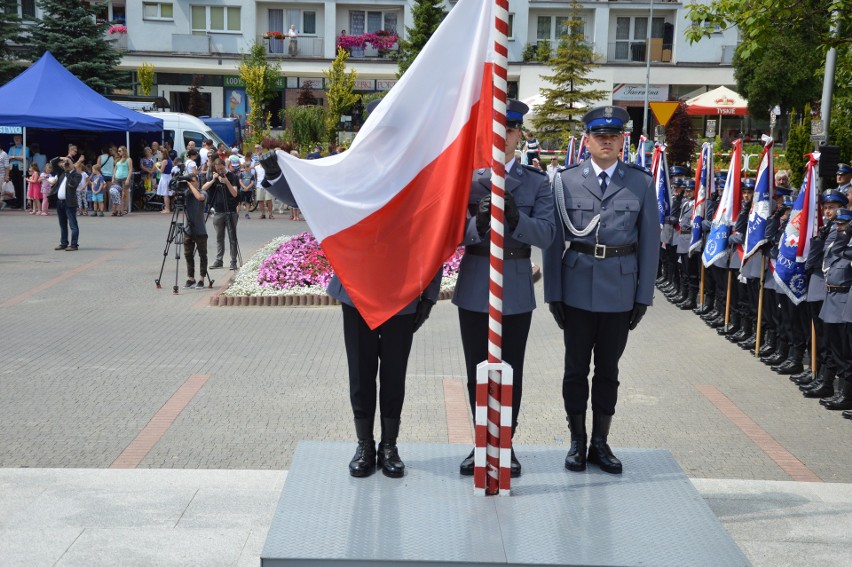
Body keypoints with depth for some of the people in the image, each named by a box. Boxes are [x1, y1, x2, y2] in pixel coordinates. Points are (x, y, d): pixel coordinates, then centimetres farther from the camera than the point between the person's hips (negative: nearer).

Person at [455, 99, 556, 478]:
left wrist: (515, 218, -27)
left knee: (511, 372, 7)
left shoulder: (536, 182, 2)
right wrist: (478, 222, -25)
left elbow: (546, 234, -9)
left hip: (516, 288, -1)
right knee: (477, 371, 10)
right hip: (474, 286, 1)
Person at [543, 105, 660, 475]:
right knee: (576, 368, 8)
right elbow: (554, 240, 1)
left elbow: (649, 241, 3)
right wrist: (553, 292, -3)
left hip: (620, 291, 1)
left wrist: (644, 295, 0)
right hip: (577, 289, 0)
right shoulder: (566, 181, 1)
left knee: (608, 369, 10)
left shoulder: (641, 183, 2)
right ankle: (577, 442, 21)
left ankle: (600, 443, 22)